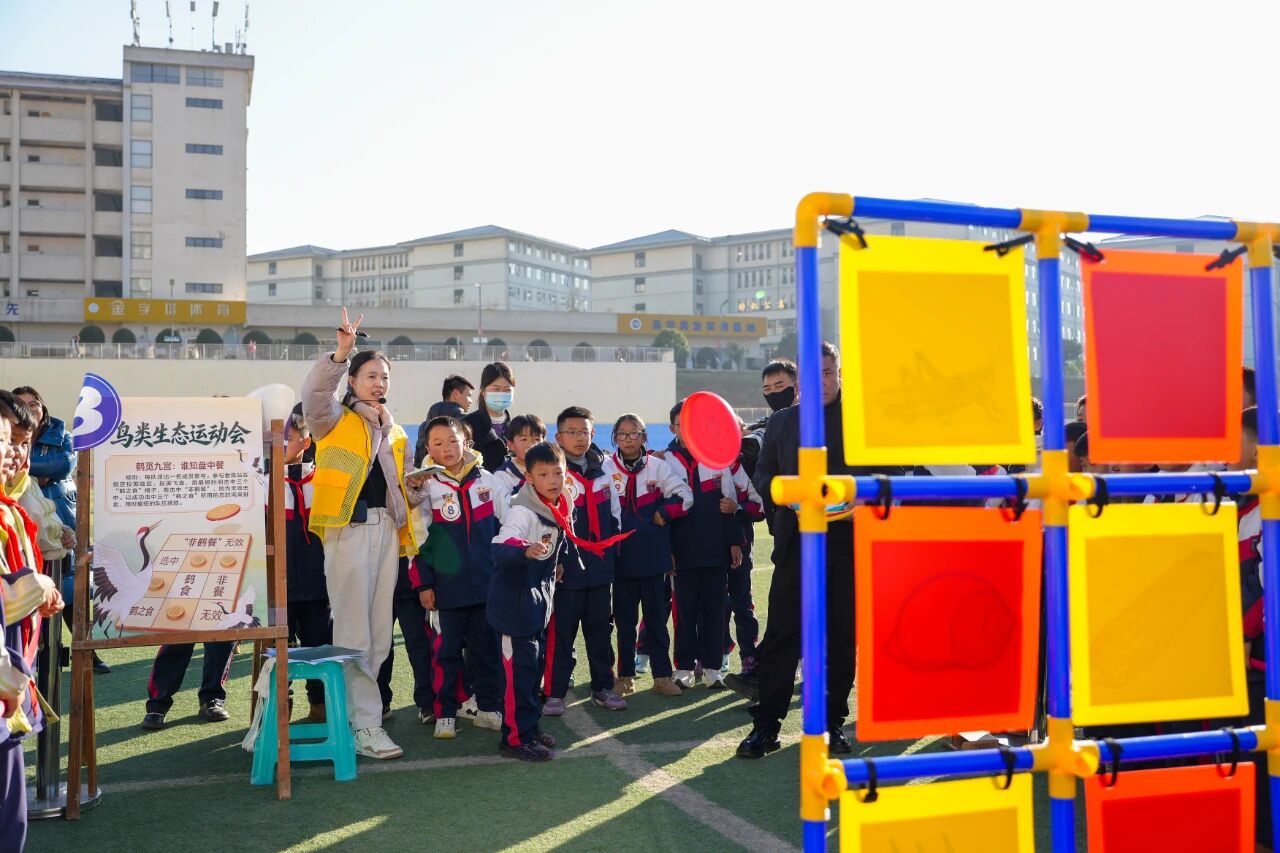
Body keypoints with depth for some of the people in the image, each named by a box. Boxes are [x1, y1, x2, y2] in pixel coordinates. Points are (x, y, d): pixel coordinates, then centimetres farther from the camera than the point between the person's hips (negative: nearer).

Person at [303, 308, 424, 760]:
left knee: (379, 633, 8)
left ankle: (350, 706, 19)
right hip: (348, 529, -7)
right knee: (353, 630, -6)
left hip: (386, 530, 7)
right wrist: (341, 352, -31)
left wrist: (417, 496, 7)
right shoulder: (335, 419, 2)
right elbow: (313, 394, -20)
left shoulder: (395, 433, 21)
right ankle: (366, 725, -3)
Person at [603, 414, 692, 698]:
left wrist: (662, 514, -10)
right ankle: (625, 675, 20)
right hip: (622, 558, 0)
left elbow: (685, 496, -3)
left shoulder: (658, 466, 0)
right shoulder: (607, 469, -1)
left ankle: (662, 676, 14)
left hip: (654, 557, 0)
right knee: (624, 619, 9)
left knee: (657, 617, 6)